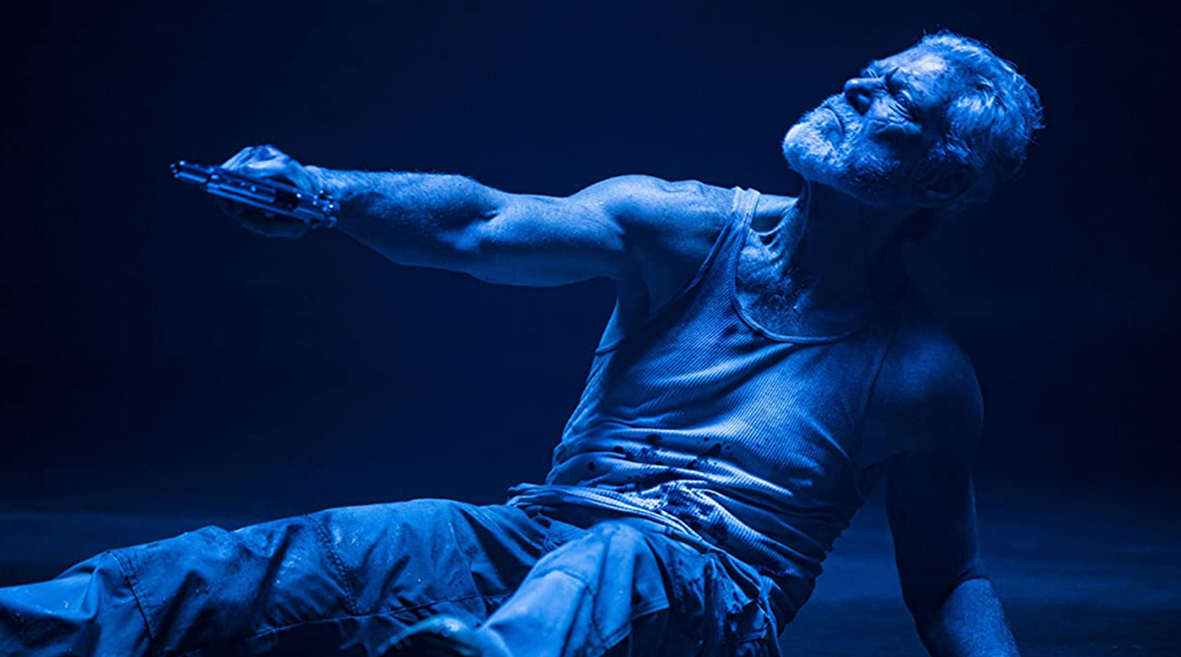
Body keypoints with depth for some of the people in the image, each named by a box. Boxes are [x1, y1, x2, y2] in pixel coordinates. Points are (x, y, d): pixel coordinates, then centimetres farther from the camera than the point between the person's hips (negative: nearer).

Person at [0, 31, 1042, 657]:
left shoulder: (921, 372, 7)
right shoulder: (688, 228, 8)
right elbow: (483, 227, -6)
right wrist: (321, 189, -25)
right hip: (536, 536, 3)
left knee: (615, 563, -42)